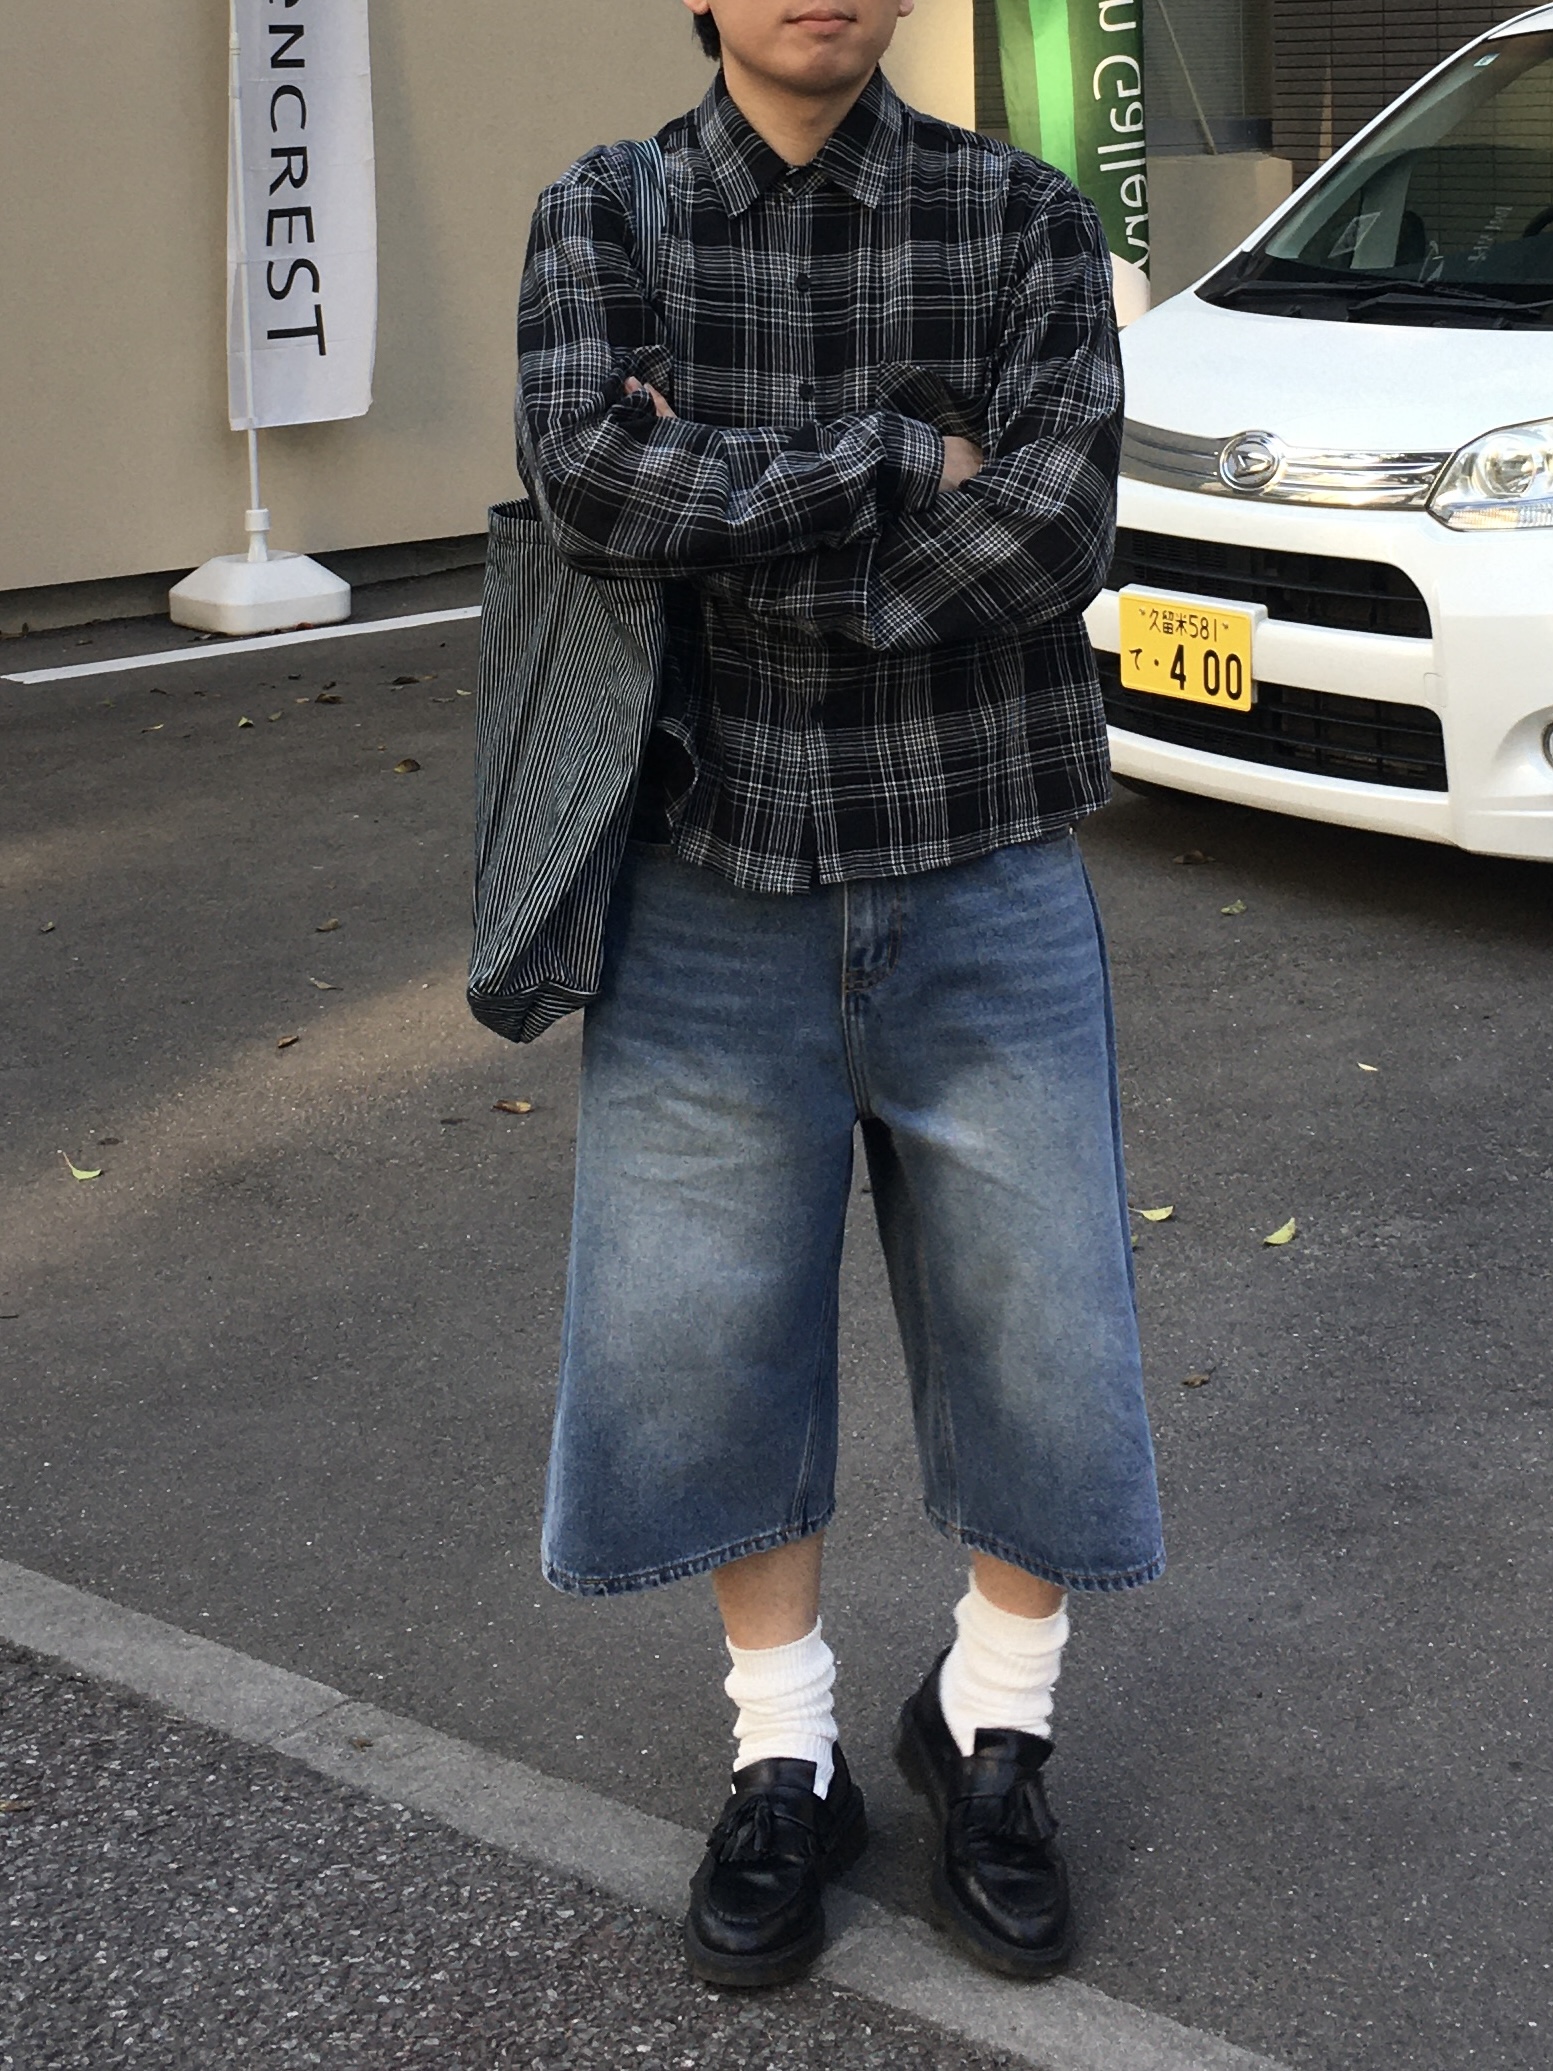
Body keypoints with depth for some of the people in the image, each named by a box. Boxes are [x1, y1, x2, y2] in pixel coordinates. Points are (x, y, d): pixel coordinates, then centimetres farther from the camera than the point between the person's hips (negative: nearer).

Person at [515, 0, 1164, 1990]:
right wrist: (903, 458, -16)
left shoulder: (1023, 219, -2)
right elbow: (590, 481, -17)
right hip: (713, 894, 1)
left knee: (1035, 1337, 6)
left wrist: (721, 503, -14)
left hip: (981, 882, 0)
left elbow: (1055, 528, -16)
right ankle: (786, 1762, 30)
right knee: (706, 1339, 7)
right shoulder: (605, 215, 1)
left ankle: (988, 1731, 31)